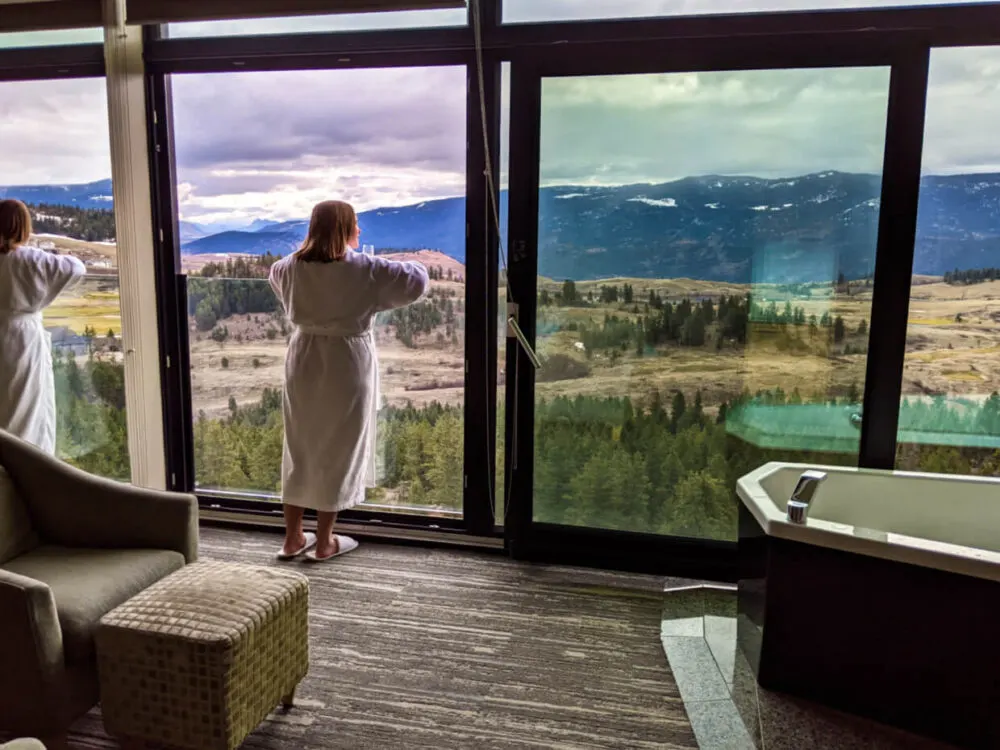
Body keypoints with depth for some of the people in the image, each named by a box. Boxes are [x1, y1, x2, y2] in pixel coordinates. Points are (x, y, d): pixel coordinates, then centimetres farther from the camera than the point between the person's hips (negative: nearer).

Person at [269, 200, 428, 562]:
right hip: (345, 368, -4)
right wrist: (416, 266, 13)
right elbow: (416, 282, -10)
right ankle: (324, 541, 16)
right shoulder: (364, 270, -13)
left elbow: (275, 275, 25)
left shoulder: (292, 266, 1)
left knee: (300, 448, 14)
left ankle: (292, 537, 22)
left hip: (303, 364, 5)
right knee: (337, 450, 6)